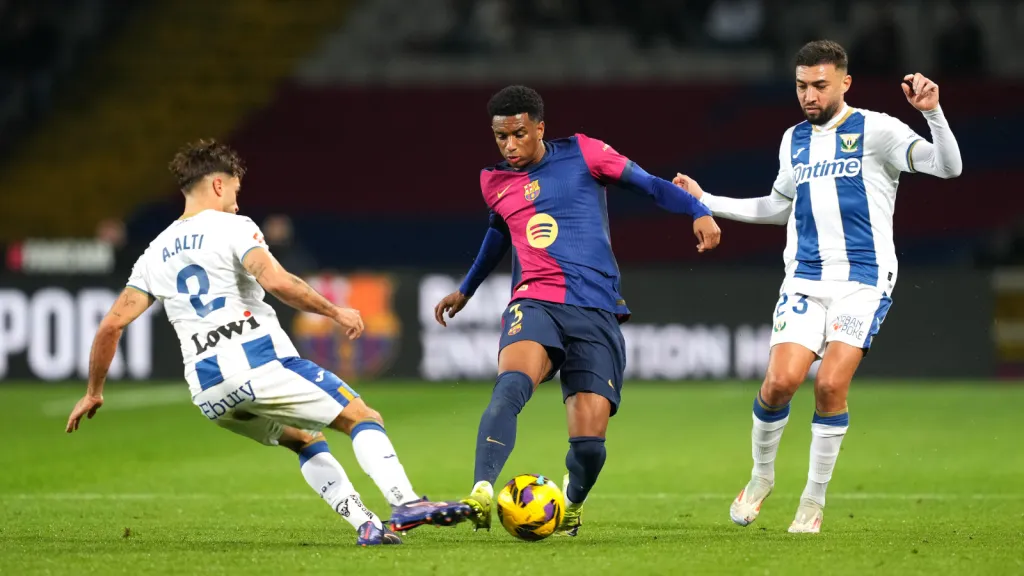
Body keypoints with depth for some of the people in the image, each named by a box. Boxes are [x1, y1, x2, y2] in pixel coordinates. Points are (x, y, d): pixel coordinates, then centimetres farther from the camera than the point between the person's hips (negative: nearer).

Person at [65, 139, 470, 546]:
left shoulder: (155, 254, 19)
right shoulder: (232, 228, 2)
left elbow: (112, 324, 16)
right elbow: (277, 282, -16)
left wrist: (93, 393, 24)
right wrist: (336, 312, -7)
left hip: (208, 393, 6)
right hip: (260, 361, -6)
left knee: (305, 440, 25)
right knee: (363, 418, -2)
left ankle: (365, 525, 9)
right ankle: (405, 503, -24)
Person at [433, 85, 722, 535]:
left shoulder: (581, 154, 5)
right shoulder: (495, 183, 15)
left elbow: (650, 185, 7)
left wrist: (698, 211, -10)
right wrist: (466, 290, 49)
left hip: (596, 312, -1)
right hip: (534, 303, 1)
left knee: (589, 442, -10)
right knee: (512, 383, -34)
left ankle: (572, 502, 25)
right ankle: (481, 493, -46)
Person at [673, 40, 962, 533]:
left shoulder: (875, 130, -3)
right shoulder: (794, 140, 14)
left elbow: (947, 166, -14)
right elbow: (778, 207, 28)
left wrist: (933, 112, -30)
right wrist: (705, 202, 26)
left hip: (863, 280, -4)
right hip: (804, 280, 4)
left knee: (831, 384, -17)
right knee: (781, 380, -13)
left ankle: (814, 499, 1)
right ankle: (761, 476, 13)